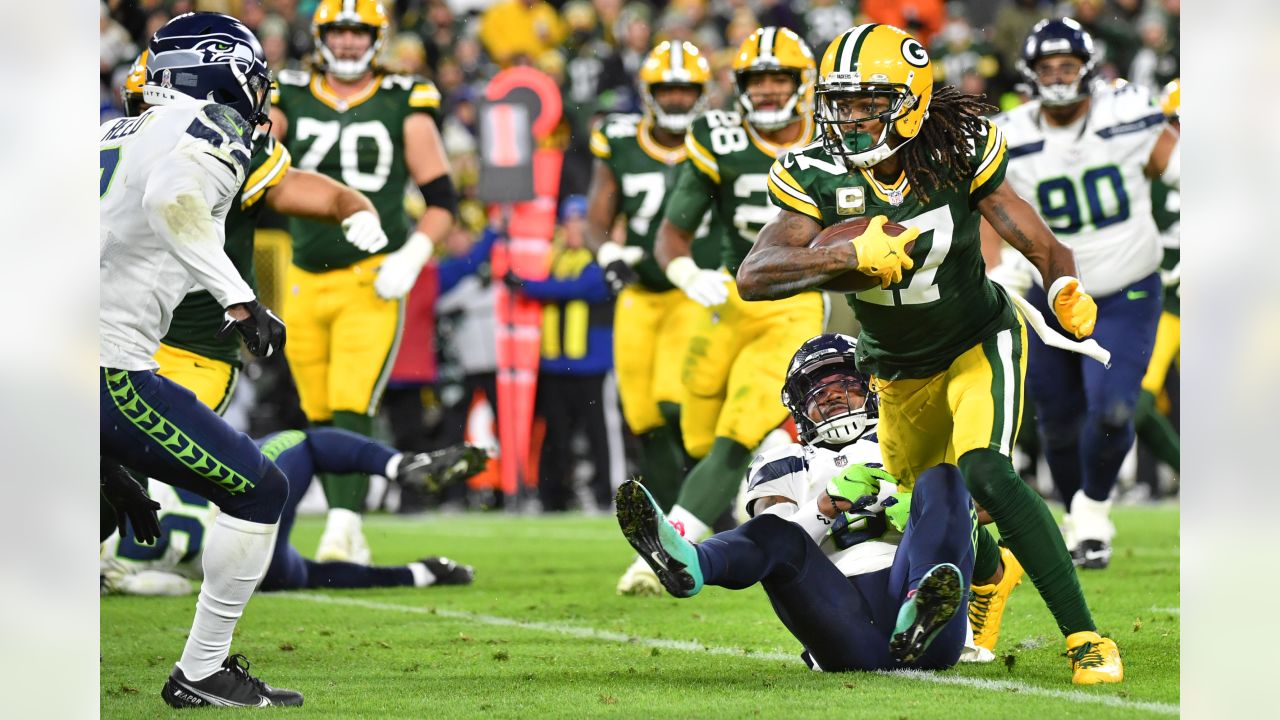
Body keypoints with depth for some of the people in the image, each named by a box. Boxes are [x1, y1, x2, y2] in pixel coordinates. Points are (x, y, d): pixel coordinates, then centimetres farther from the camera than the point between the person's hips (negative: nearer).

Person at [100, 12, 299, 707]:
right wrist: (239, 299, -26)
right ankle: (202, 673, 3)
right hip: (110, 365, -8)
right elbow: (171, 195, -24)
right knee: (258, 492, 3)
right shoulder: (214, 131, -2)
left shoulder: (113, 135, 22)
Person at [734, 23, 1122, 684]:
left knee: (983, 473, -28)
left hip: (979, 342, -4)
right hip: (897, 373, 4)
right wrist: (854, 255, -47)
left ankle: (1085, 635, -24)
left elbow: (1040, 245, -19)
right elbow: (753, 276, -32)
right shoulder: (819, 176, -20)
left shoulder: (957, 155, -22)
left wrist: (1069, 294, -42)